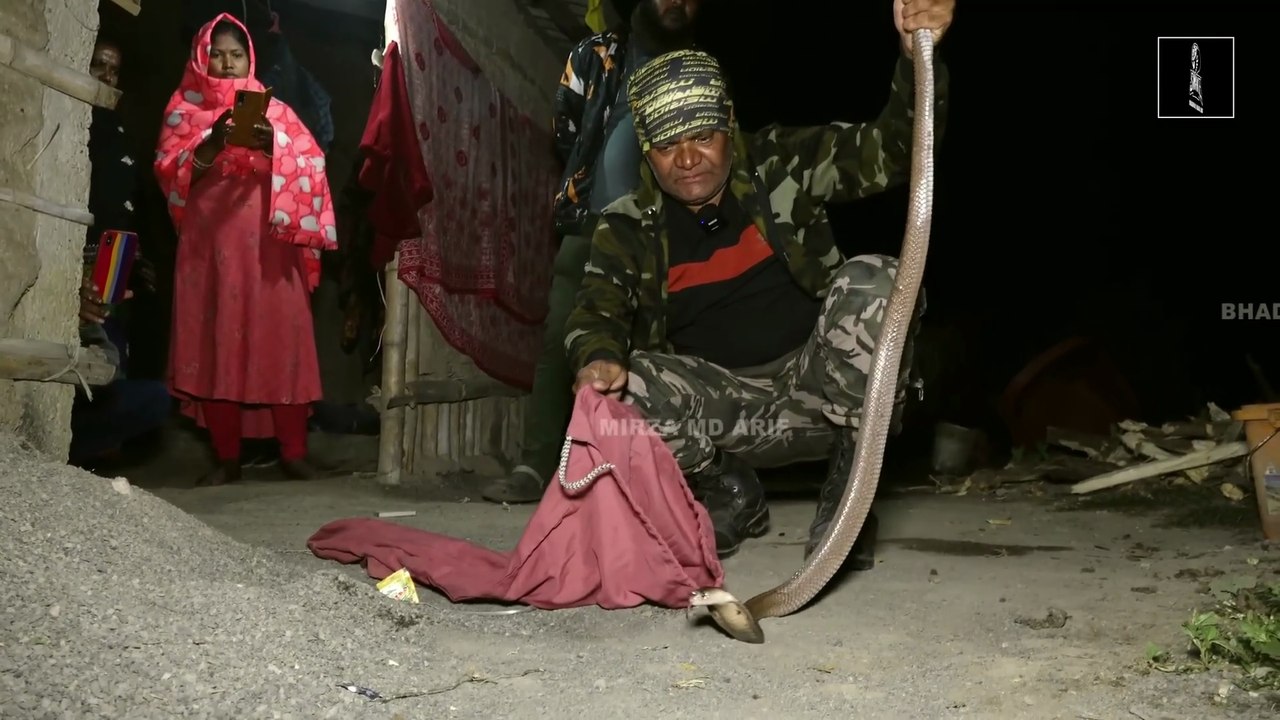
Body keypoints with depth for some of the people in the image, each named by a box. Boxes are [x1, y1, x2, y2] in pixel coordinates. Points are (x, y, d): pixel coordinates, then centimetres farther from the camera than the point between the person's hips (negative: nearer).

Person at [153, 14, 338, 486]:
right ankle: (226, 457, 2)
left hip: (268, 242, 0)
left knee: (280, 339, -6)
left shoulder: (272, 109, 15)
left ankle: (293, 452, -3)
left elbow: (311, 163, 2)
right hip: (209, 242, 0)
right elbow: (169, 173, 0)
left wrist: (272, 145, -17)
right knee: (216, 341, -3)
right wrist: (213, 143, -16)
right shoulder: (185, 109, 13)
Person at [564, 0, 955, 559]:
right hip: (720, 406, 1)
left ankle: (849, 482, -13)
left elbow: (889, 151, -4)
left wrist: (918, 57, -23)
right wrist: (598, 359, -36)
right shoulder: (628, 229, 2)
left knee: (872, 281, -27)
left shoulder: (781, 165, 1)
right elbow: (598, 312, -11)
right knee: (627, 387, -27)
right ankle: (729, 494, 1)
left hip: (814, 387, -1)